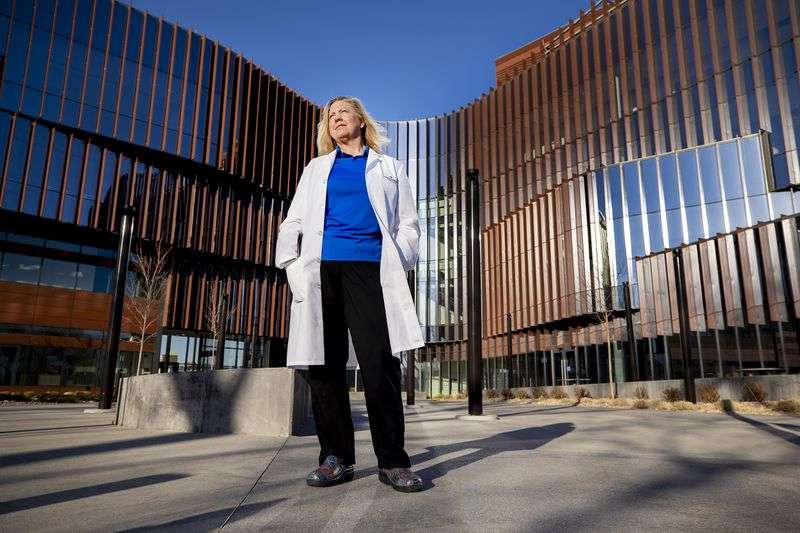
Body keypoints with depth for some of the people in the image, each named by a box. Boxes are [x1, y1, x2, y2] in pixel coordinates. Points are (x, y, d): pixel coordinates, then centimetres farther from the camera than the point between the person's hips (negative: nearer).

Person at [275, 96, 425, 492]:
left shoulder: (390, 168, 21)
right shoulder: (316, 168, 25)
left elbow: (407, 223, 13)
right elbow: (293, 222, 17)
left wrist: (398, 266, -5)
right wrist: (292, 266, -1)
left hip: (369, 268, -2)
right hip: (321, 269, 2)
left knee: (380, 364, -10)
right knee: (325, 365, 0)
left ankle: (392, 461, -2)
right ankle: (336, 458, 8)